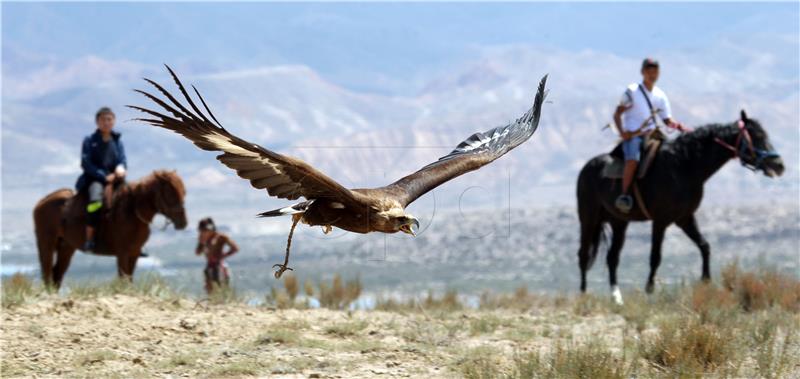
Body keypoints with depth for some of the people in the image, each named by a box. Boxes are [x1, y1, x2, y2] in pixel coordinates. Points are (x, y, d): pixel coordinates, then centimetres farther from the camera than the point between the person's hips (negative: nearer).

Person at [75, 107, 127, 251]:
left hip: (114, 179, 5)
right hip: (94, 179, -5)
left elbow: (123, 160, 10)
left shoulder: (117, 141, 15)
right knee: (96, 198, -35)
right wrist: (104, 177, -15)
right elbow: (86, 163, -5)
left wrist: (121, 168, -16)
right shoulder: (90, 140, 3)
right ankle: (89, 240, -36)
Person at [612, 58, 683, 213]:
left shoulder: (660, 95, 15)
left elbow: (667, 120, 15)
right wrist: (622, 133, -14)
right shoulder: (632, 91, 2)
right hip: (632, 136, -5)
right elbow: (617, 114, 1)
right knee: (633, 159, -34)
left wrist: (681, 127, -5)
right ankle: (624, 195, -31)